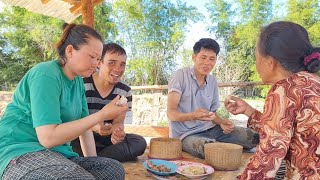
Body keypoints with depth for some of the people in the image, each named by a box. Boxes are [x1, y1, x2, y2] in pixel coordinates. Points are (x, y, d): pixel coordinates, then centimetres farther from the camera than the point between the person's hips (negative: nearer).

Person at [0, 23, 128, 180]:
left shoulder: (78, 81, 9)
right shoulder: (46, 75, -18)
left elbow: (83, 126, 12)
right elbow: (48, 137, -25)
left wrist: (93, 162, 5)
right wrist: (102, 115, -24)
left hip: (58, 153, 7)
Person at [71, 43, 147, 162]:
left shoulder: (125, 91, -1)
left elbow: (118, 121, -3)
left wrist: (117, 131, -29)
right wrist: (94, 127, -35)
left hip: (107, 140, 4)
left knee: (139, 142, -19)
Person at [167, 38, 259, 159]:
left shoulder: (213, 81, 9)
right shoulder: (181, 76, -11)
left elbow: (211, 112, 15)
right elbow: (171, 113, -17)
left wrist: (221, 122, -8)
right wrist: (193, 116, -36)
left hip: (209, 129, 6)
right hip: (185, 134, -5)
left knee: (252, 137, -7)